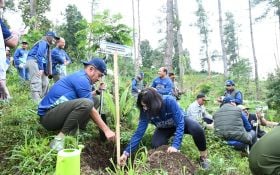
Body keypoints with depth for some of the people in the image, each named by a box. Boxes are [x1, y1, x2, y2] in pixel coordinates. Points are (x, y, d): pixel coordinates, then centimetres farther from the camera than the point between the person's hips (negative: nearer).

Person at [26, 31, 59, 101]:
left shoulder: (47, 45, 22)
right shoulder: (43, 42, -8)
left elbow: (47, 59, 18)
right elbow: (39, 55, -19)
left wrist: (46, 70, 12)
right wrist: (41, 69, -24)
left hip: (39, 63, 10)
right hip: (33, 61, -10)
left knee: (45, 82, 9)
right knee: (37, 82, -18)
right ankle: (36, 101, -23)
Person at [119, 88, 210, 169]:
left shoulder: (169, 101, -38)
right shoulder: (145, 111, -27)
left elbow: (180, 124, -37)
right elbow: (139, 133, -25)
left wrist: (175, 145, -47)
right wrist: (126, 152, -31)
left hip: (180, 121, -2)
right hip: (164, 128, 3)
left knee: (197, 129, -33)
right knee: (156, 145, -25)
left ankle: (203, 157, -8)